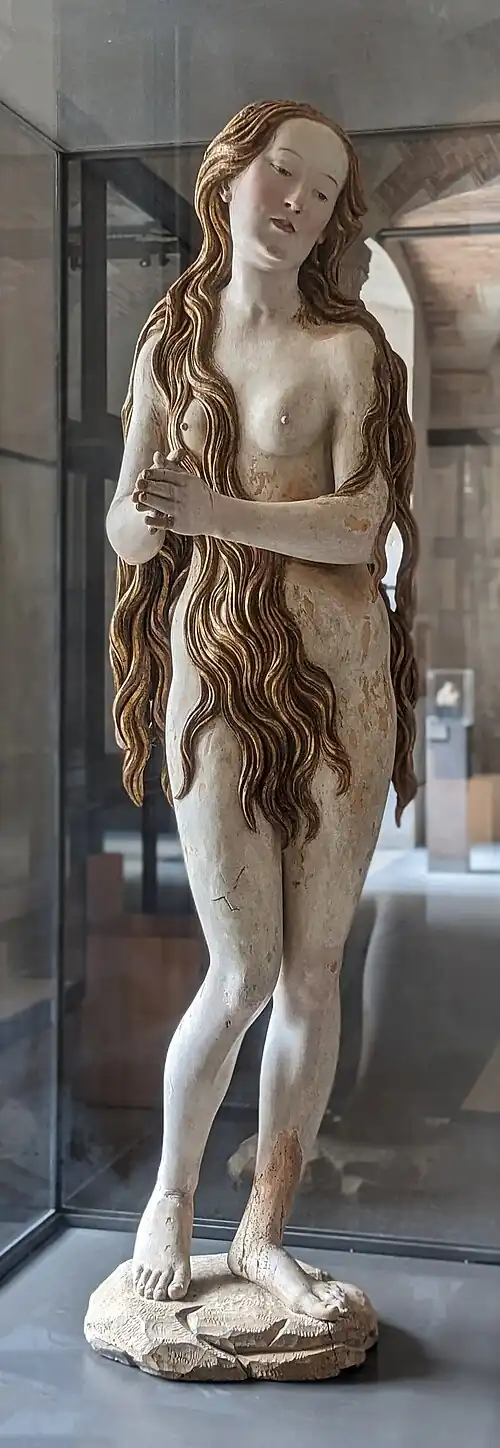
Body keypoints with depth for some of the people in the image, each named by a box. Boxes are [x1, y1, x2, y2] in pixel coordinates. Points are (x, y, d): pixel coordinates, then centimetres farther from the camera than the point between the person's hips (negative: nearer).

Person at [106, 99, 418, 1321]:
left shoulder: (347, 348, 0)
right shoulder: (169, 343, 10)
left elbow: (361, 525, -12)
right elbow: (126, 530, 8)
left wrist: (220, 511, -23)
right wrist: (146, 513, -15)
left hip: (336, 675, 0)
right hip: (211, 671, 1)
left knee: (312, 970, 5)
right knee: (242, 973, -3)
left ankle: (264, 1232, 21)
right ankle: (170, 1196, 23)